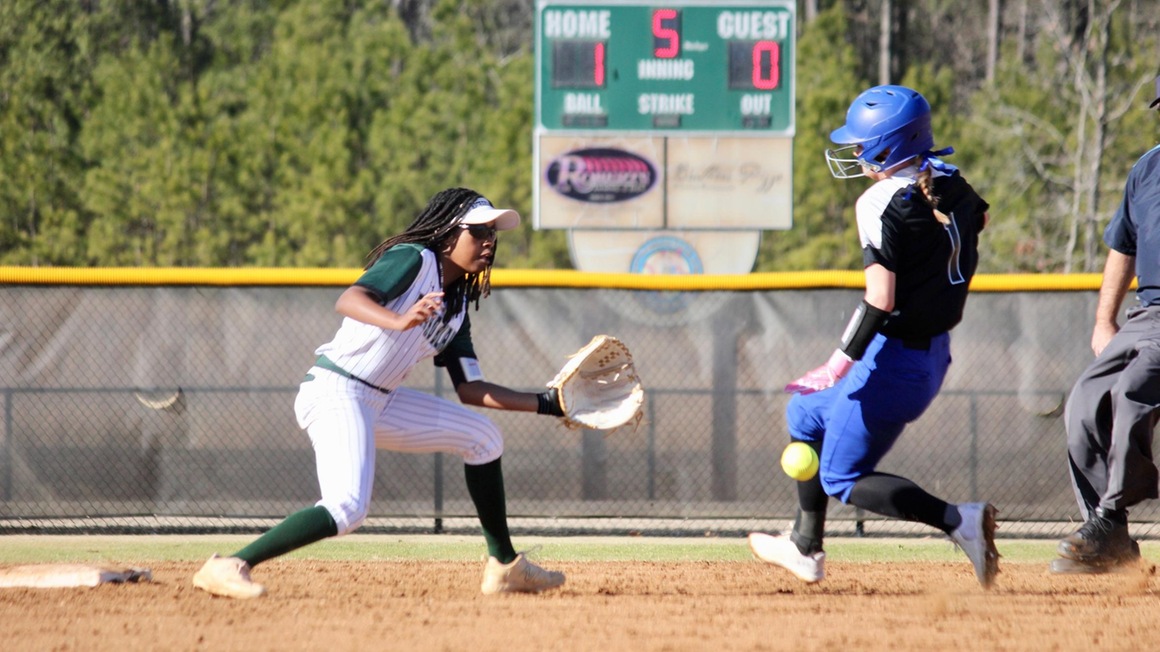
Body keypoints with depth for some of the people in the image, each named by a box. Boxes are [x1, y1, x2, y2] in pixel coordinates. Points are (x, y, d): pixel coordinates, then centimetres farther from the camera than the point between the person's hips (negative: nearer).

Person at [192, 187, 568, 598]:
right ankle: (227, 567, -27)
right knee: (348, 510, -28)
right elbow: (349, 300, -28)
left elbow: (470, 389, 16)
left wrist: (545, 404, 9)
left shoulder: (456, 305, 14)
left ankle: (504, 567, 21)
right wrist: (400, 323, -48)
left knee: (483, 438, 14)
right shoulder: (413, 260, -11)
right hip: (335, 393, -10)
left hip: (379, 401, 10)